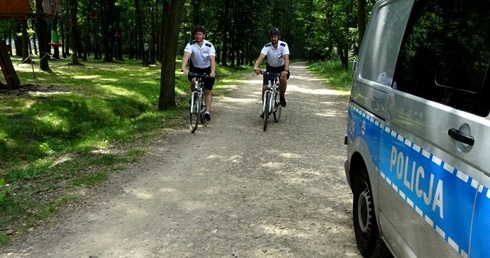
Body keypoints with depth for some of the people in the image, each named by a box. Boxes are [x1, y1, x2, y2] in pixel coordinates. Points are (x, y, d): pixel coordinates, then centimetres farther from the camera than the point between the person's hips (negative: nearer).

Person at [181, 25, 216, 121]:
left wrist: (213, 72, -48)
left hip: (207, 69, 0)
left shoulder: (209, 46, -20)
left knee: (207, 92, -2)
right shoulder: (190, 45, -20)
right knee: (194, 81, -32)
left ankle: (207, 112, 4)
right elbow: (186, 56, -36)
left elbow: (212, 59, -31)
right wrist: (184, 68, -54)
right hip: (194, 68, 0)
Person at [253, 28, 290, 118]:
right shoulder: (267, 47, -20)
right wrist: (256, 67, -56)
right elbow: (260, 57, -35)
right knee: (265, 88, -11)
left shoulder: (283, 45, -23)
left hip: (281, 67, -2)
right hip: (270, 68, 2)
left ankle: (282, 97, -10)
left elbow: (286, 58, -35)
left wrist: (286, 70, -53)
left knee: (283, 78, -36)